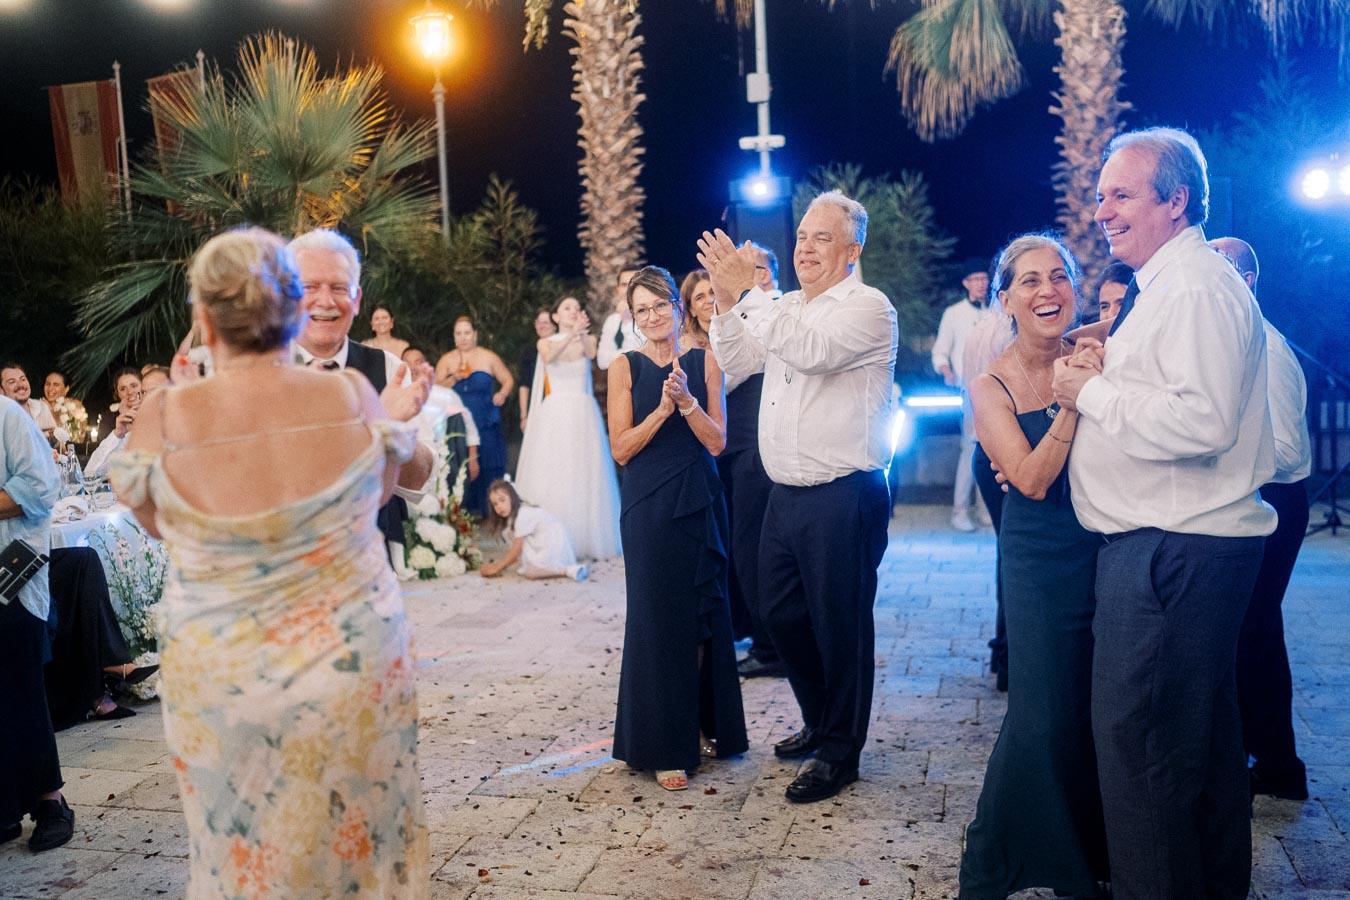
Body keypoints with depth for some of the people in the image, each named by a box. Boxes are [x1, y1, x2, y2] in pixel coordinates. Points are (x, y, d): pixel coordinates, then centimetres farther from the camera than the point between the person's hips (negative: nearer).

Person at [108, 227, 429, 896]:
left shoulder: (166, 418, -16)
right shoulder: (353, 397, -14)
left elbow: (154, 522, 4)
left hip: (220, 684, 0)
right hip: (353, 669, 1)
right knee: (358, 840, 20)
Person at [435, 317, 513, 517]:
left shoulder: (489, 358, 7)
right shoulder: (446, 360, 11)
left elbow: (508, 380, 9)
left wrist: (502, 394, -11)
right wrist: (453, 379, -12)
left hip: (486, 424, -1)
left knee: (488, 467, -5)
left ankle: (486, 510, 4)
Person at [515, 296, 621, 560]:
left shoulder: (587, 340, 9)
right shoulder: (545, 342, 7)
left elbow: (591, 353, -15)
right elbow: (549, 357, -17)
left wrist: (582, 333, -34)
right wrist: (571, 334, -32)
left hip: (584, 416, 1)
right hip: (555, 416, -1)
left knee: (585, 477, -1)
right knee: (552, 476, -6)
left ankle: (587, 540, 5)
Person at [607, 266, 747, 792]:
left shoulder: (704, 363, 5)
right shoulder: (626, 368, 0)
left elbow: (717, 442, -1)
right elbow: (621, 449, -6)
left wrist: (687, 401, -16)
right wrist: (663, 407, -17)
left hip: (700, 503, 2)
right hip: (649, 507, -2)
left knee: (703, 619, 8)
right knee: (656, 620, 1)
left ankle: (701, 727, 24)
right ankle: (664, 747, 9)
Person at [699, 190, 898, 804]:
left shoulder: (868, 307, -9)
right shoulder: (788, 307, 16)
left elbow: (812, 351, -25)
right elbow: (738, 361, 11)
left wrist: (749, 291, -28)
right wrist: (727, 301, -5)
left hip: (844, 495, -8)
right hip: (787, 494, 8)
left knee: (839, 622, 2)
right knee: (781, 612, 16)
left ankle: (840, 751, 18)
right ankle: (819, 721, 36)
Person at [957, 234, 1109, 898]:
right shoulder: (991, 388, -6)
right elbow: (1033, 480, -16)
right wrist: (1071, 402, -24)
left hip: (1108, 545, 3)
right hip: (1041, 562, -3)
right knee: (1043, 715, -2)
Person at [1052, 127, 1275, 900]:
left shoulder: (1198, 290, -15)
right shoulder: (1166, 286, 19)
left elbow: (1202, 421, -27)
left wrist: (1092, 392, -16)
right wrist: (1104, 374, 9)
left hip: (1175, 549, -11)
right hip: (1173, 543, 11)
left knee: (1136, 733, -6)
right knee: (1205, 729, 20)